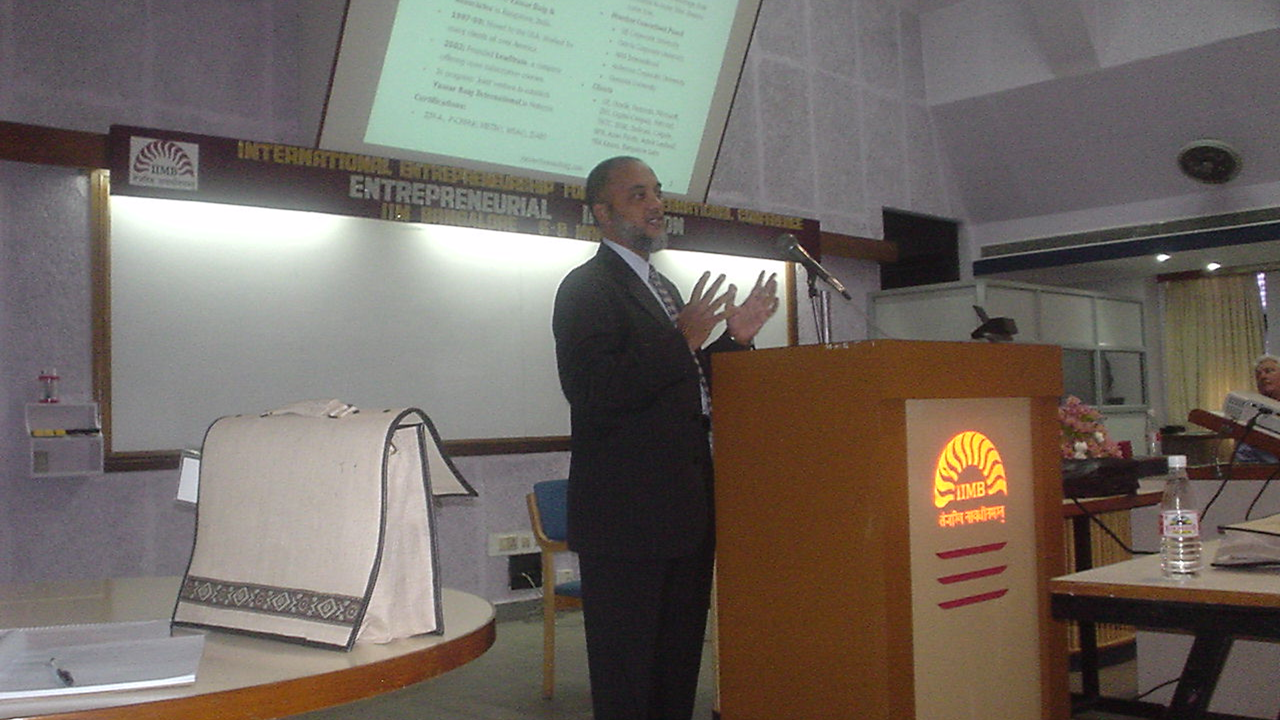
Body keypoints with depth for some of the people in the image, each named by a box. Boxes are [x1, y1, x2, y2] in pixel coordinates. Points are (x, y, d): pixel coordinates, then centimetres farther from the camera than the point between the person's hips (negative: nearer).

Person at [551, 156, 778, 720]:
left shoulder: (663, 289, 19)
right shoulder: (587, 288, -9)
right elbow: (593, 392, -21)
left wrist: (734, 338, 8)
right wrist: (684, 339, -21)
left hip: (684, 513, 9)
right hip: (627, 519, -9)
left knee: (679, 669, 16)